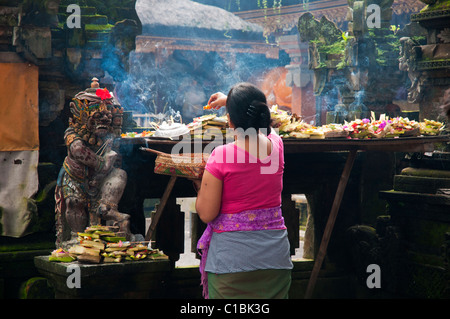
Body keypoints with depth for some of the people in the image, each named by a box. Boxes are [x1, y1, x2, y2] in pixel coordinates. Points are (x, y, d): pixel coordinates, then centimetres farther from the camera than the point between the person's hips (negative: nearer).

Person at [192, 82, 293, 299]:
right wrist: (228, 101, 40)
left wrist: (199, 185, 7)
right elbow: (257, 121, 27)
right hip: (275, 255, 4)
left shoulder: (221, 156, -14)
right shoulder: (276, 145, 1)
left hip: (231, 256, -4)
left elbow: (206, 214, -9)